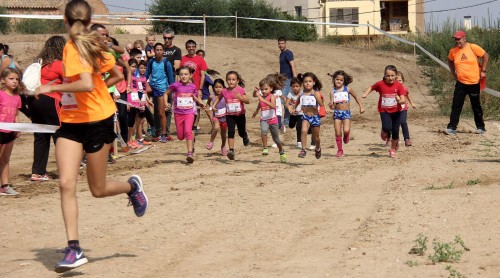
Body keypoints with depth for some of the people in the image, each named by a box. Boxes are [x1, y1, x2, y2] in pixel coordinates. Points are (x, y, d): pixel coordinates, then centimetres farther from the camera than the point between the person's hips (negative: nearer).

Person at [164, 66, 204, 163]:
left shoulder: (192, 86, -1)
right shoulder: (176, 85, -7)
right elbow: (166, 93, 6)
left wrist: (200, 102, 1)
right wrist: (166, 103, -9)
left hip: (189, 112, -1)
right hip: (178, 113, 1)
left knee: (188, 131, -22)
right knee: (180, 136, 8)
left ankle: (190, 153, -24)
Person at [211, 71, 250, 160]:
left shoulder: (240, 90, -9)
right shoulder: (224, 91, -2)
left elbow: (248, 101, -13)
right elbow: (219, 98, 19)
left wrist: (241, 98, -30)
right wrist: (214, 105, 6)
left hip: (240, 115, -1)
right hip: (229, 115, 1)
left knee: (241, 132, 15)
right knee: (231, 132, -17)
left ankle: (245, 137, 53)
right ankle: (231, 150, -21)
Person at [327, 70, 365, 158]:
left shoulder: (347, 89, -1)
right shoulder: (333, 92, -1)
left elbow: (356, 97, 14)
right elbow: (332, 106, -3)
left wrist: (361, 107, 12)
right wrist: (331, 105, -27)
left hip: (346, 112, -1)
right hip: (337, 113, 1)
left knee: (346, 130, -20)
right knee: (338, 133, 0)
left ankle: (346, 136, 18)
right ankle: (340, 150, 15)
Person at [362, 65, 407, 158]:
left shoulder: (399, 85, -11)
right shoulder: (381, 84, -10)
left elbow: (403, 99, -18)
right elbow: (372, 87, 9)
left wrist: (400, 100, -41)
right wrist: (366, 94, -6)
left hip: (396, 111, 1)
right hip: (384, 111, -1)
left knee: (395, 131, 5)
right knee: (387, 128, -24)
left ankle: (393, 149, 30)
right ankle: (383, 133, 16)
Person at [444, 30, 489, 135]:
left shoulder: (473, 48, -11)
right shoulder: (453, 51, -1)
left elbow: (486, 56, -2)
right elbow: (450, 61, 20)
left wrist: (483, 71, -4)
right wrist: (453, 73, 13)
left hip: (474, 83, -2)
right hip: (460, 83, 2)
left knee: (476, 106, 10)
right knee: (456, 106, -5)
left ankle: (480, 127, 23)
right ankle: (452, 128, -5)